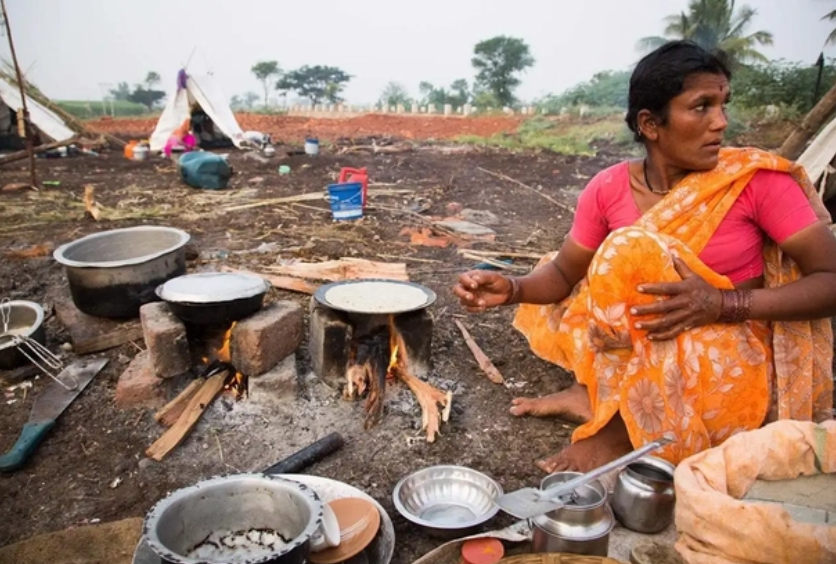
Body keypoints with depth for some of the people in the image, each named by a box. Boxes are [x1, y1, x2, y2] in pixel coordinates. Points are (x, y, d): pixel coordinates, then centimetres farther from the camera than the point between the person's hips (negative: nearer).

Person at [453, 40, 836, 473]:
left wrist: (723, 304, -29)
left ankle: (618, 426, -14)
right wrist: (513, 289, -21)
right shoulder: (610, 189, -7)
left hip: (734, 367, -4)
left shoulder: (758, 179, -15)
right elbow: (565, 273, 1)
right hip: (652, 355, 5)